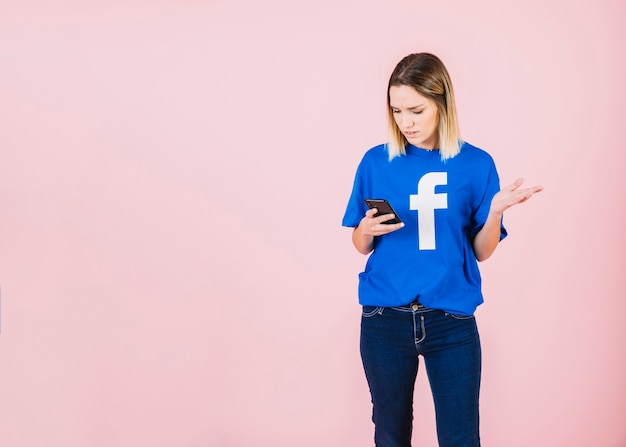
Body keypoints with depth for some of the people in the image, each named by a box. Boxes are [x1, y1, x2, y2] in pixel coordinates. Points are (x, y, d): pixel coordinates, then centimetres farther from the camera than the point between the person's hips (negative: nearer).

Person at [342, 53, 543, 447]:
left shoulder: (475, 164, -2)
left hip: (451, 320, -1)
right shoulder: (377, 162, 1)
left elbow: (481, 251, 2)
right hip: (385, 320, 1)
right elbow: (361, 246, 7)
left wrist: (495, 211, -16)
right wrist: (367, 230, -15)